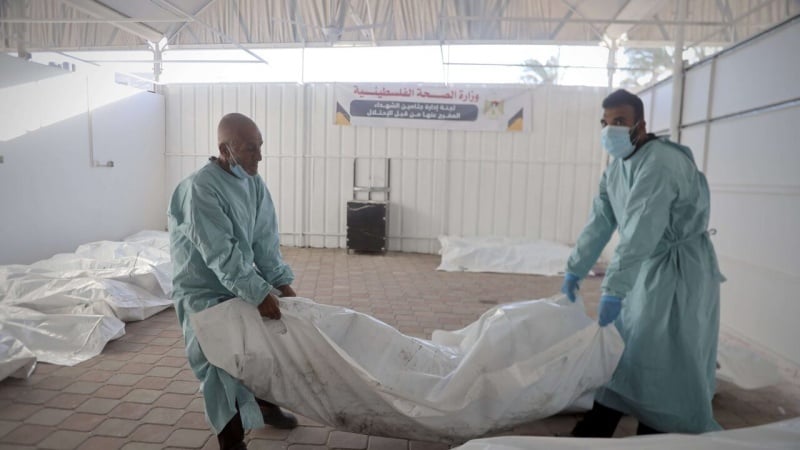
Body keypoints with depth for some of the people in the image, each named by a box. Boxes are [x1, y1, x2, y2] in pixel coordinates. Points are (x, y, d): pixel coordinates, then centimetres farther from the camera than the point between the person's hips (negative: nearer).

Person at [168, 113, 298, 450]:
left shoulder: (254, 182, -2)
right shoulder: (200, 189, -26)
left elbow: (265, 239, -1)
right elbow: (221, 253, -30)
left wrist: (281, 282, -6)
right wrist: (259, 293, -31)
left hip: (241, 283, 8)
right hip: (204, 290, -8)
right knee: (221, 363, -7)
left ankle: (266, 406, 39)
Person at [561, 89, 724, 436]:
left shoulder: (660, 163, -24)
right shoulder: (616, 166, 5)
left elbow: (641, 232, -33)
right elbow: (599, 222, 7)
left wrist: (614, 288, -37)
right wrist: (575, 270, 5)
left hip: (681, 267, -9)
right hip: (649, 264, 9)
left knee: (666, 360, -6)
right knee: (618, 345, 12)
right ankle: (598, 430, 25)